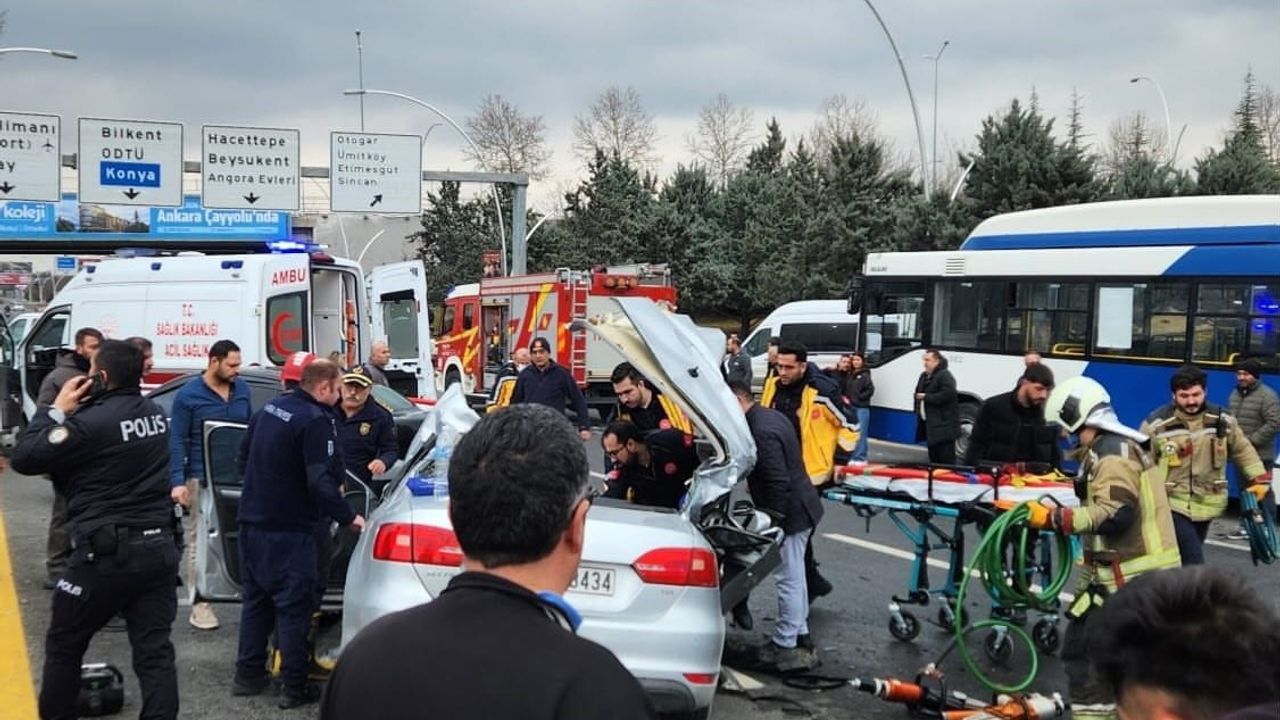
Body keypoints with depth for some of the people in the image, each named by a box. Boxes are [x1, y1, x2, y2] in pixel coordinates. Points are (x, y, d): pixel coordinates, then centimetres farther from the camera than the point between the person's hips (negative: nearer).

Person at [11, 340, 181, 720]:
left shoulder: (93, 421, -17)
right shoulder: (156, 414, 8)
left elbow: (24, 457, -9)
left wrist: (57, 410, -1)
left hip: (106, 552, -6)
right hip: (160, 547, 6)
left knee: (63, 645, 15)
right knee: (155, 651, 4)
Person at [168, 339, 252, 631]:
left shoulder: (242, 389, 7)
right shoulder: (188, 395, -5)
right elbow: (177, 440, -6)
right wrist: (177, 482, -13)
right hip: (203, 479, -4)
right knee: (200, 539, 0)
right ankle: (200, 603, 5)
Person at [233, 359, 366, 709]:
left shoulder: (269, 409, 7)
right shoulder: (315, 420, -19)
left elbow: (245, 456, 19)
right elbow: (320, 482, -25)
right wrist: (348, 517, -16)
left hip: (252, 521, 8)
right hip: (288, 530, -8)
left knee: (256, 598, 18)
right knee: (294, 607, 0)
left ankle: (248, 675, 25)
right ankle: (295, 687, 5)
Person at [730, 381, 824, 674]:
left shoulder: (761, 432, -25)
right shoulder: (770, 416, 8)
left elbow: (779, 483, -27)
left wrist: (772, 518, -20)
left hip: (789, 512, -11)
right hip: (800, 506, 11)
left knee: (789, 579, 0)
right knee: (795, 577, 20)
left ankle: (785, 644, 10)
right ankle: (800, 636, 31)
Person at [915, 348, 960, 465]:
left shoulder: (945, 376, -12)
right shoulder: (924, 376, 17)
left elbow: (947, 394, -26)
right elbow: (918, 393, 27)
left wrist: (926, 397, -20)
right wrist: (918, 409, 9)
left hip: (944, 426, -9)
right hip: (930, 424, 9)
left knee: (946, 459, -9)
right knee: (933, 457, 16)